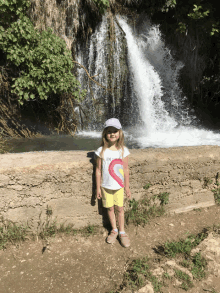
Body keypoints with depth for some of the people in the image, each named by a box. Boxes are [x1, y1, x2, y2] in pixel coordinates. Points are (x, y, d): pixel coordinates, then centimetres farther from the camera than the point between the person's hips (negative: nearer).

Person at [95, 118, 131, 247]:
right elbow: (98, 170, -3)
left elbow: (126, 170, -2)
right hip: (106, 186, 1)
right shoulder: (101, 151, -9)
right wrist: (98, 187, -1)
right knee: (110, 208, 14)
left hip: (119, 186, 0)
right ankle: (114, 230, 34)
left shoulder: (123, 150, -8)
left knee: (120, 208, 7)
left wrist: (127, 187, 2)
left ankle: (122, 232, 26)